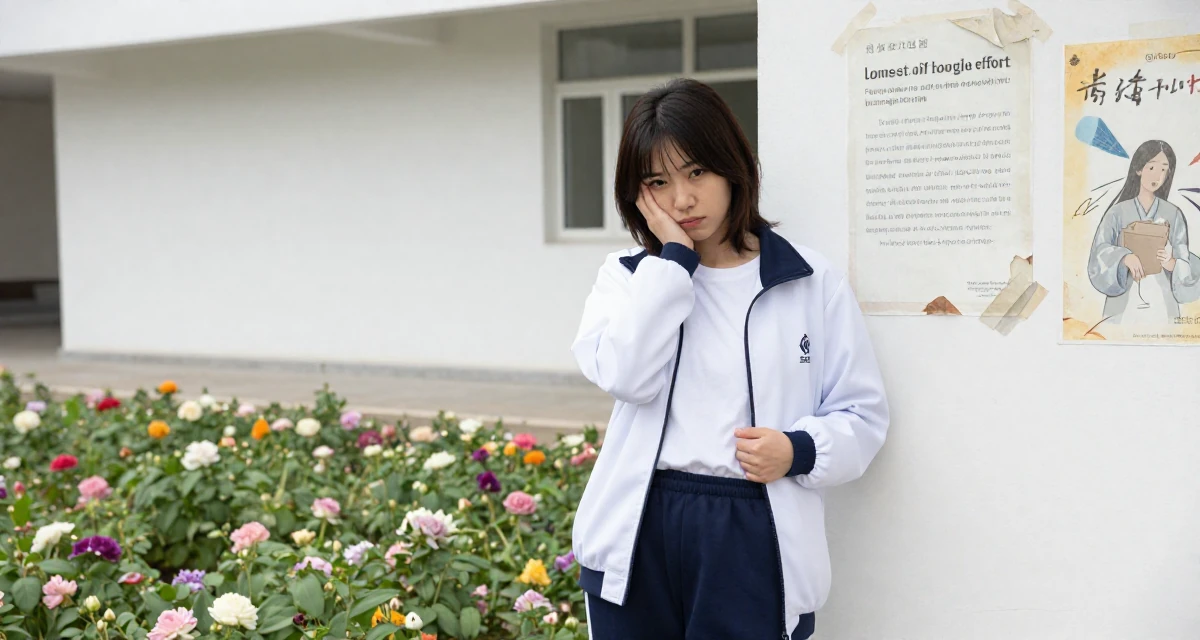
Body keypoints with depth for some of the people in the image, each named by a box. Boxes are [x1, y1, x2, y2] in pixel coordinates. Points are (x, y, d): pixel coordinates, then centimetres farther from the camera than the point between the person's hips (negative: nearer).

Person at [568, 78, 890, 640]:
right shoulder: (629, 276, 7)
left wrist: (800, 451, -14)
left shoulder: (812, 283, 2)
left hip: (755, 538, -1)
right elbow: (626, 375, -13)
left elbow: (861, 413, 5)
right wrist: (673, 256, -11)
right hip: (640, 532, 2)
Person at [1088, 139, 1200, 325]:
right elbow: (1100, 250, -9)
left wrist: (1171, 263, -20)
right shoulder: (1118, 212, 1)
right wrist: (1124, 257, -28)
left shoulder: (1173, 214, 4)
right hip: (1123, 303, -1)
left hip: (1161, 303, 1)